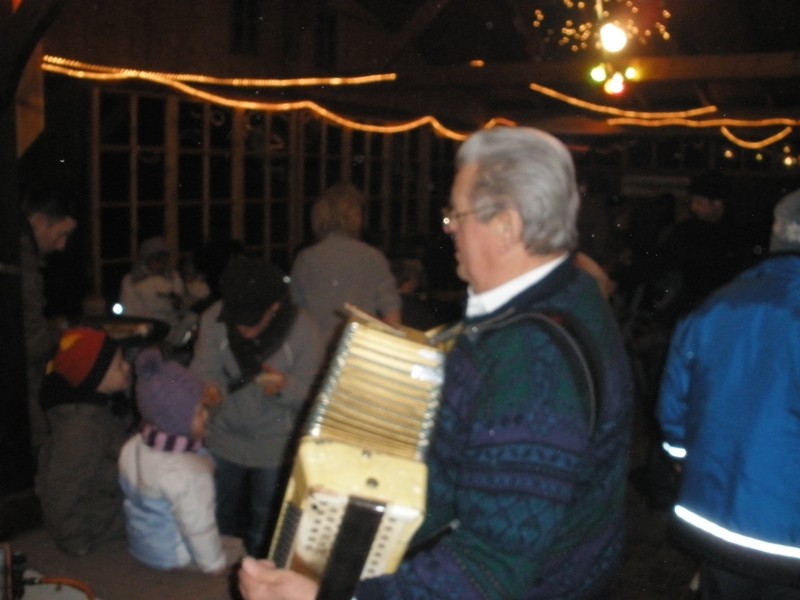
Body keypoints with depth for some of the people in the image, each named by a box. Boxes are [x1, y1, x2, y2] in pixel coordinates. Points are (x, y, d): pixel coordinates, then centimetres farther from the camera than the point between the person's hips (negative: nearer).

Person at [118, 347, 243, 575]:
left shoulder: (130, 449, -15)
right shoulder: (191, 474, -37)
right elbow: (201, 532, -26)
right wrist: (216, 567, -10)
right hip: (176, 560, -7)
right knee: (238, 548, 15)